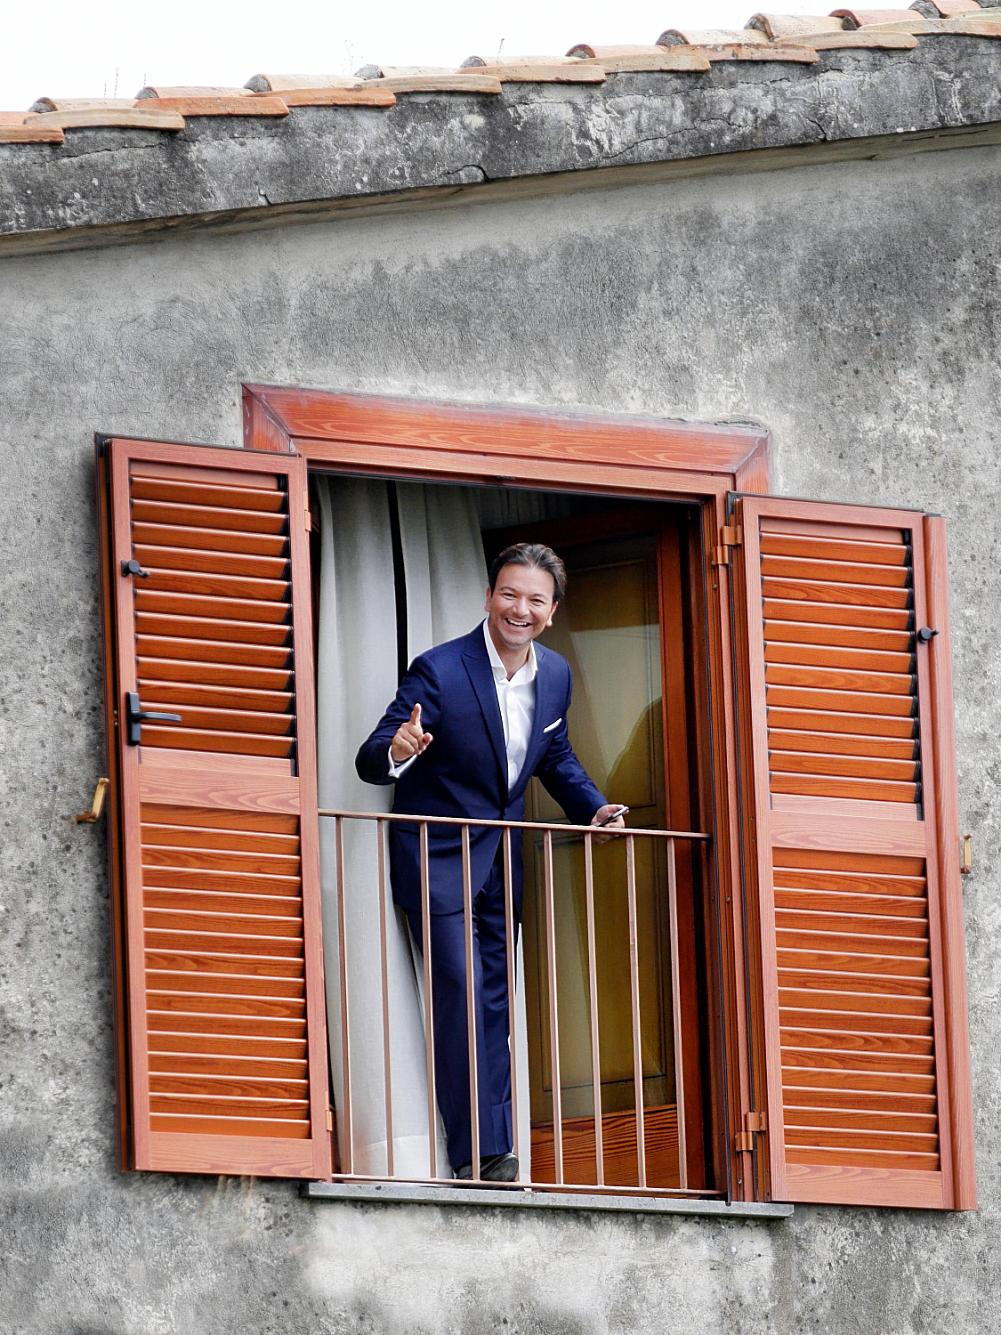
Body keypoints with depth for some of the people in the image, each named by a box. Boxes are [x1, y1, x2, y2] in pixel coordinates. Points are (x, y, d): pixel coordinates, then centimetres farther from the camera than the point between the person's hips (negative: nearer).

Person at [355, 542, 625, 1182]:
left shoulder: (556, 674, -1)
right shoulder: (439, 671, -21)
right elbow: (371, 762, -21)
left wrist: (593, 807, 1)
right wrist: (397, 751, -45)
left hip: (502, 858, 6)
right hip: (438, 857, -6)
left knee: (495, 1004, 9)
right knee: (462, 994, -13)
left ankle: (499, 1150, 14)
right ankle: (475, 1154, -10)